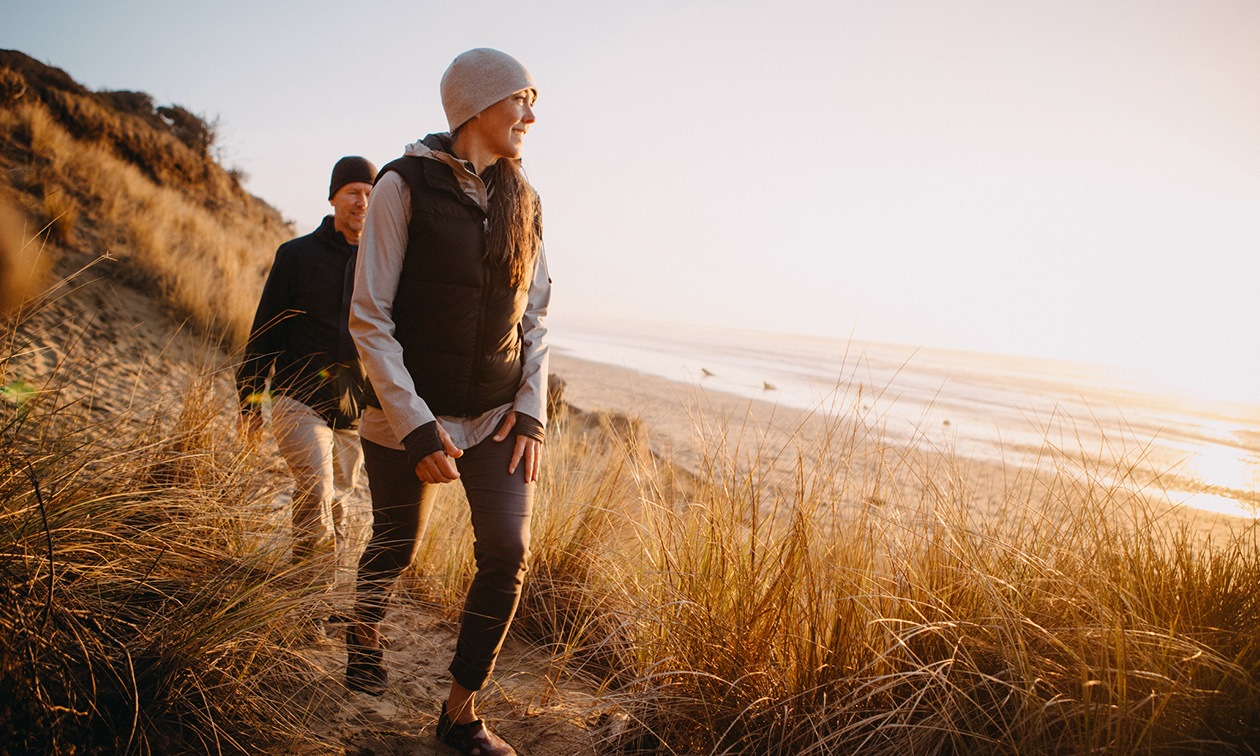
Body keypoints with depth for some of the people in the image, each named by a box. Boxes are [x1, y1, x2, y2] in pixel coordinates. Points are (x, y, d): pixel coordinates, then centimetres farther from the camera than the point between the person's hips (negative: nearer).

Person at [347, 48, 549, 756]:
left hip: (500, 414, 4)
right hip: (411, 411, -4)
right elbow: (370, 319, -12)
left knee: (508, 553, -7)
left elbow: (536, 316, 11)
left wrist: (532, 409, -2)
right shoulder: (406, 185, -9)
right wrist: (417, 428, -18)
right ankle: (365, 628, 48)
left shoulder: (522, 199, 7)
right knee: (397, 548, 12)